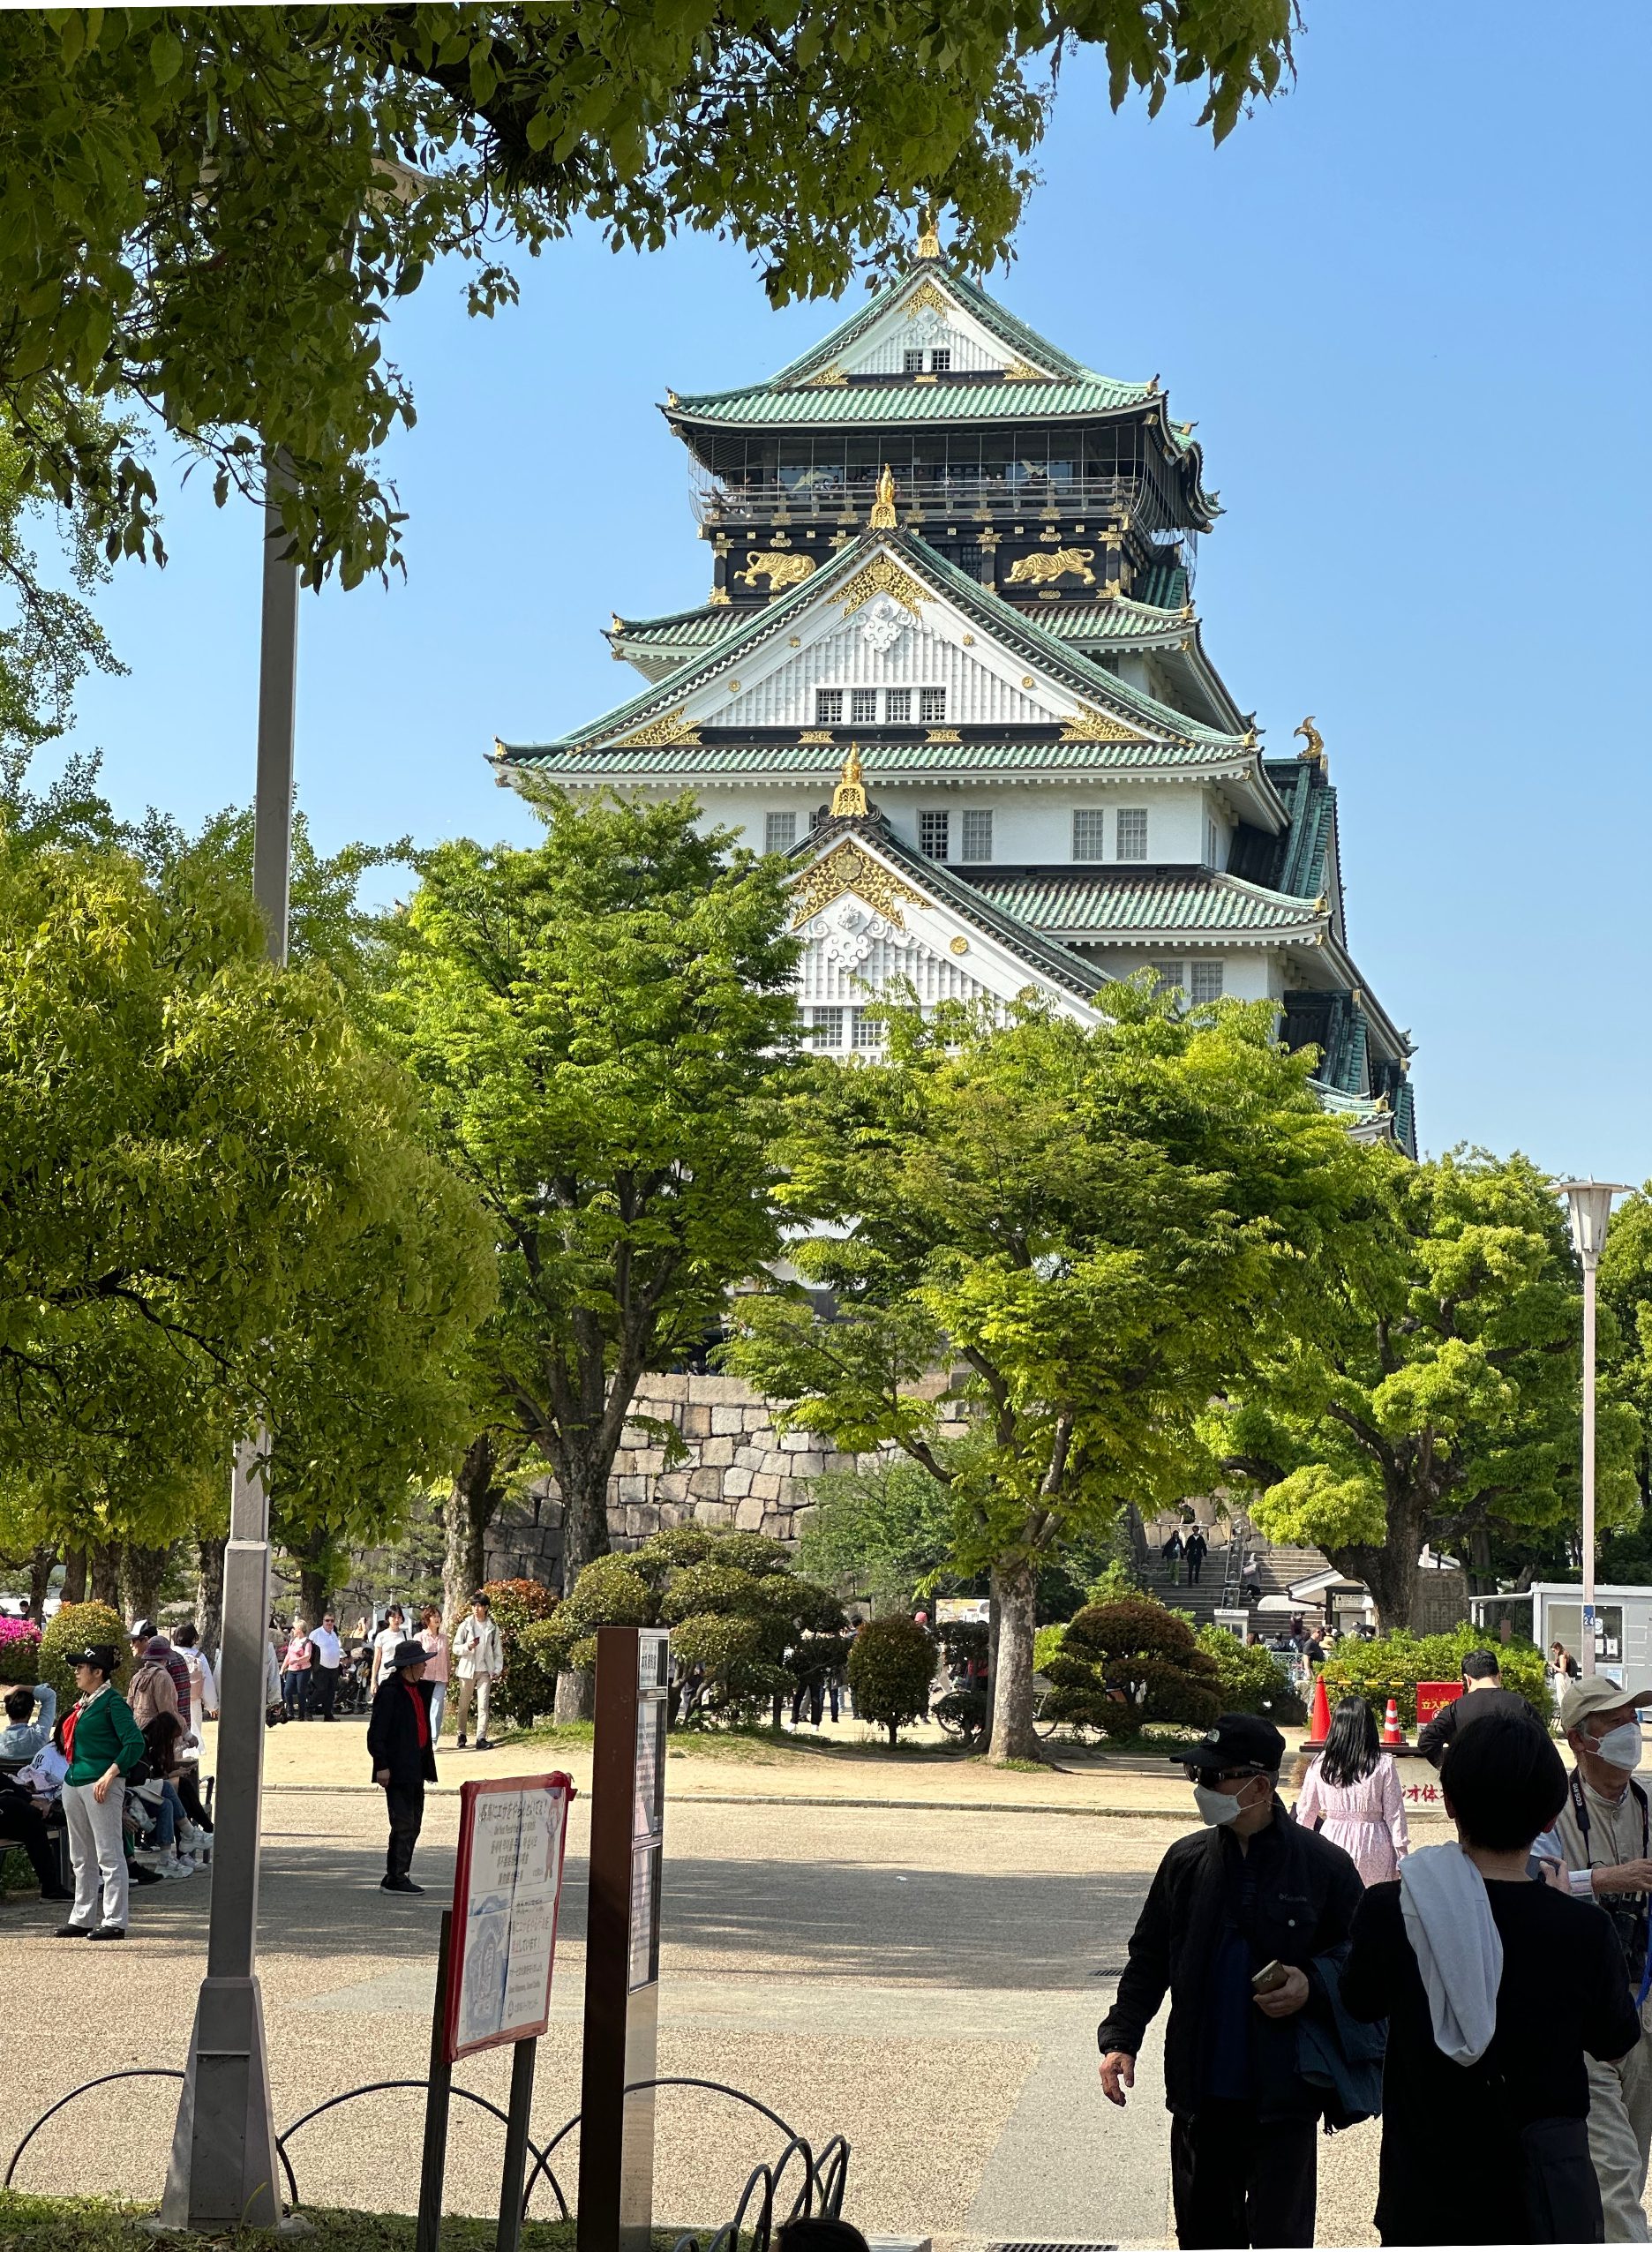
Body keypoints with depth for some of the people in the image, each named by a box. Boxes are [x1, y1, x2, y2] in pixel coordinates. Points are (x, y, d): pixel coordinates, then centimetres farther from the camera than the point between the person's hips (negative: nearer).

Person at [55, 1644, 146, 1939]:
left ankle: (114, 1921, -3)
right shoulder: (82, 1702, 16)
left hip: (101, 1785, -10)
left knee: (109, 1856, -5)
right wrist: (71, 1774, 16)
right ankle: (81, 1919, 21)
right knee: (81, 1859, 14)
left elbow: (135, 1743, -18)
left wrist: (110, 1774, -23)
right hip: (73, 1783, 10)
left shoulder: (113, 1702, -10)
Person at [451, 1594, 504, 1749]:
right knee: (463, 1705, 6)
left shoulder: (493, 1627, 5)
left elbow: (497, 1650, 9)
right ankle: (461, 1735, 21)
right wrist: (468, 1647, -19)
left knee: (483, 1705, -7)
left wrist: (497, 1669, -1)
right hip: (467, 1669, -1)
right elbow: (456, 1648, 0)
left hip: (485, 1671, 1)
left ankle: (481, 1738, -9)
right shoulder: (465, 1625, 0)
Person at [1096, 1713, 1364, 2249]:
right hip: (1201, 2093, 4)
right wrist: (1121, 2037, 2)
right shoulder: (1187, 1861, 4)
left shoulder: (1323, 1866, -8)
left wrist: (1312, 1983, -17)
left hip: (1283, 2098, -4)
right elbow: (1148, 1959, 11)